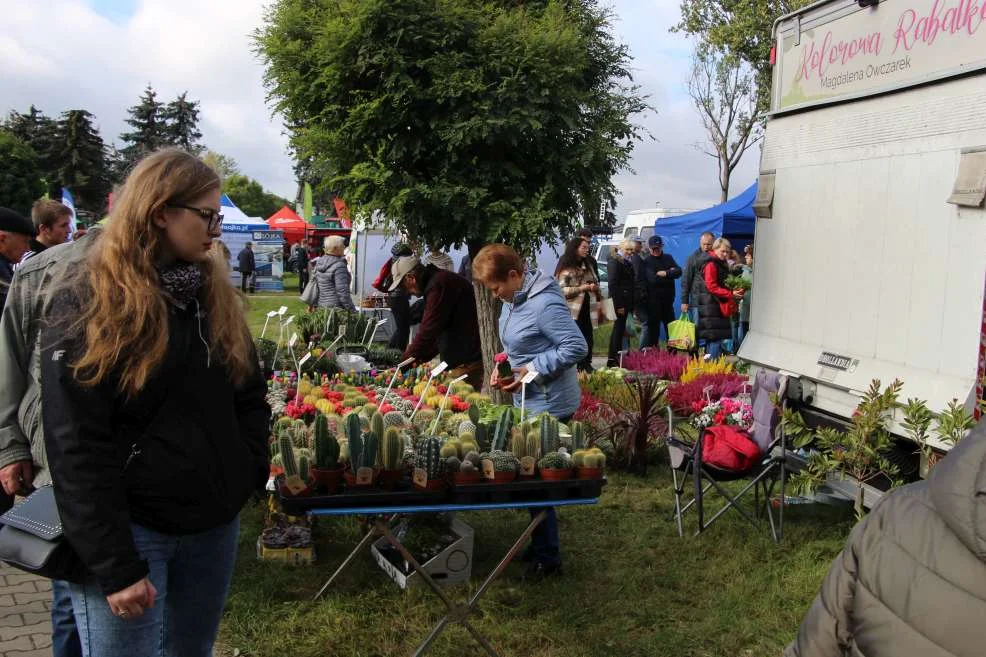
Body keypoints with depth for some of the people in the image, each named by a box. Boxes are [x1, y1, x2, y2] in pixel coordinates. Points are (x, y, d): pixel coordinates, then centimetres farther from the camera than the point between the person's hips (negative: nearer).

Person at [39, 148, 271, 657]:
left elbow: (249, 398, 13)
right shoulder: (85, 303, -11)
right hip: (129, 528, -6)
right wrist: (115, 566, -17)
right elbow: (77, 449, -15)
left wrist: (256, 473, 0)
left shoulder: (215, 294, 7)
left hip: (215, 523, 6)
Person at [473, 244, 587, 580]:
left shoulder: (545, 304, -24)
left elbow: (577, 347, -25)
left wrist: (533, 370, -23)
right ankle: (541, 545, 34)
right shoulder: (514, 300, 6)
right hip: (529, 401, 10)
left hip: (550, 404, -9)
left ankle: (547, 558, 16)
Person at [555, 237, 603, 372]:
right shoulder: (566, 268, -8)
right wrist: (581, 288, -20)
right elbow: (561, 290, -16)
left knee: (588, 338, 8)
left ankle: (587, 365, 19)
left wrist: (595, 287, 2)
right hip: (573, 311, -6)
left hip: (588, 309, 6)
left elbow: (596, 283, 24)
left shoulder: (588, 266, 15)